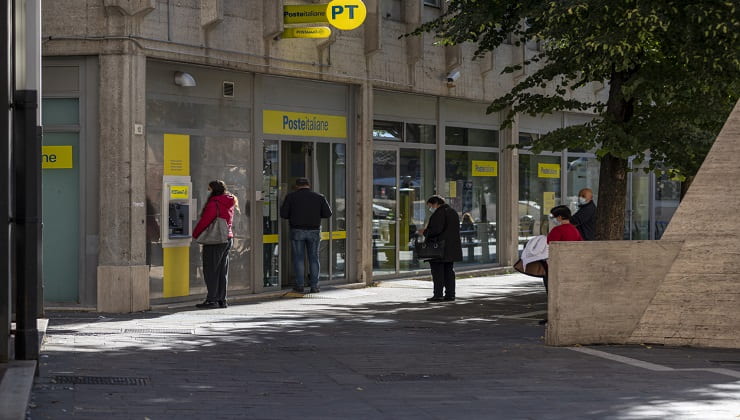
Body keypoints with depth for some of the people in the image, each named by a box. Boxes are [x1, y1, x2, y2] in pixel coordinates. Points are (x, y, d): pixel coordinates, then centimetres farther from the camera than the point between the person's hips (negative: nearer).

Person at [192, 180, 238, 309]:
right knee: (222, 270, 12)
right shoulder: (230, 204, 12)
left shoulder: (214, 204, -16)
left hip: (215, 241, -9)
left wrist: (195, 234, 1)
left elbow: (204, 221, -15)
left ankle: (212, 299, -6)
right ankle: (222, 299, 13)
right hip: (228, 238, 9)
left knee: (211, 270, -4)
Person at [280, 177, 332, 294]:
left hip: (297, 231, -1)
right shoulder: (319, 197, 4)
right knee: (314, 258, 7)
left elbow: (283, 214, -2)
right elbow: (328, 213, 1)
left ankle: (299, 285, 3)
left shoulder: (291, 197, 1)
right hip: (314, 231, 1)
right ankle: (314, 286, 5)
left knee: (298, 258, 5)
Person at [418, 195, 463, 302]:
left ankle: (438, 294, -9)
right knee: (449, 270, 11)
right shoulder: (453, 212, 17)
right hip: (452, 248, 9)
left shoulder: (439, 213, -12)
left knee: (437, 271, -6)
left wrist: (425, 232, -7)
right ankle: (450, 294, 11)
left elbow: (437, 229, -22)